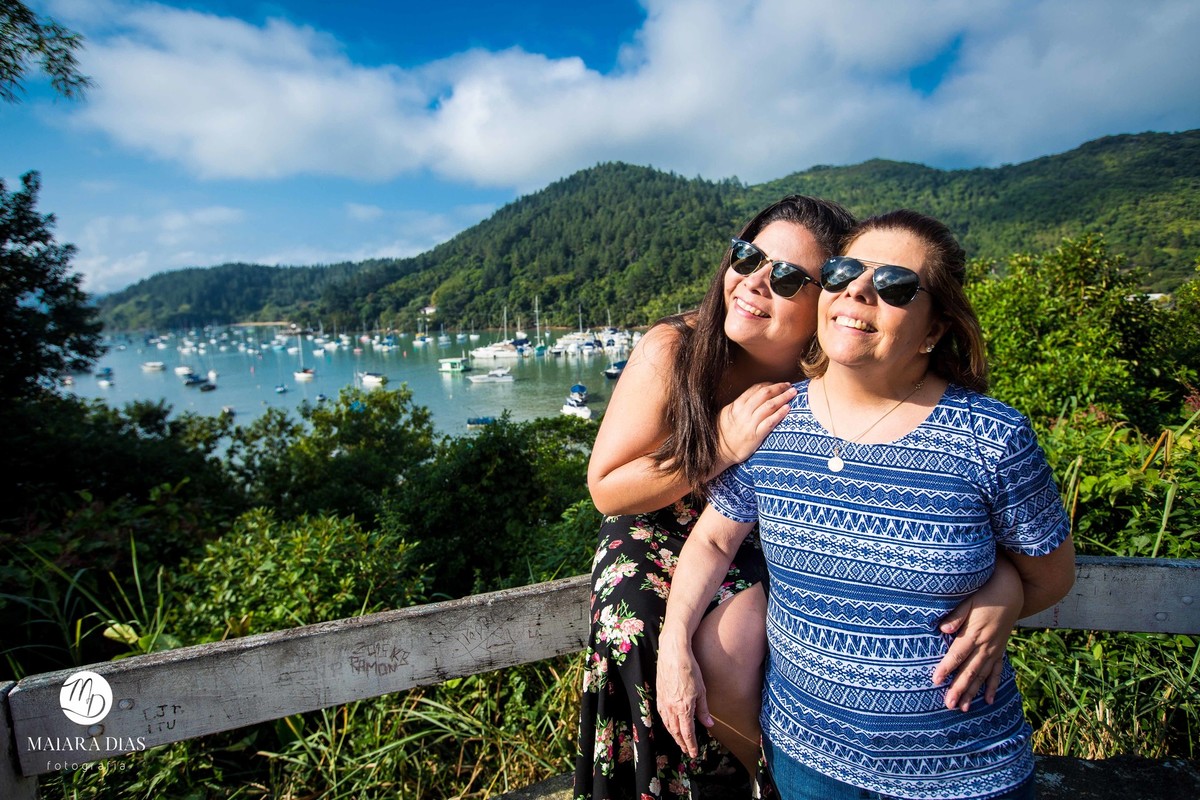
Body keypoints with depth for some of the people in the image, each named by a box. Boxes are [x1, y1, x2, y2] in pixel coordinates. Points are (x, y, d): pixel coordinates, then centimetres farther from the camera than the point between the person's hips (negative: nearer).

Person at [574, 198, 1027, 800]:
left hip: (771, 545, 1)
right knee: (722, 659, -22)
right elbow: (606, 489, -18)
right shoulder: (670, 351, -25)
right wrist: (721, 449, -29)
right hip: (660, 539, 0)